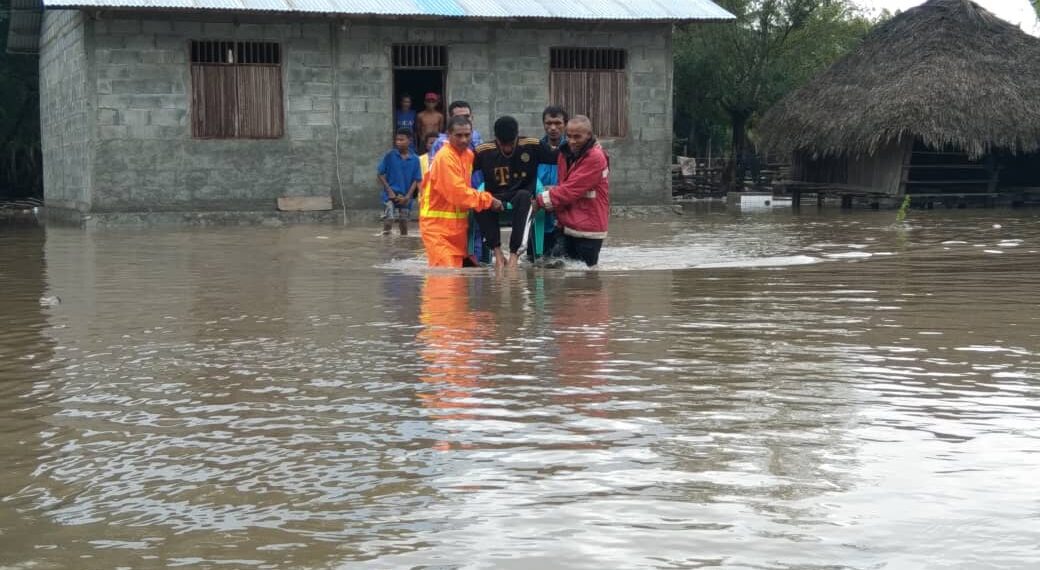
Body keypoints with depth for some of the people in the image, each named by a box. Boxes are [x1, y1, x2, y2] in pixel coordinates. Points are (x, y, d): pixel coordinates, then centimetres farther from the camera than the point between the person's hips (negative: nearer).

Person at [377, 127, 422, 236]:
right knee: (388, 221, -12)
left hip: (405, 197, 2)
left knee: (404, 223, 11)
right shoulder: (390, 155, -5)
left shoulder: (414, 159, -1)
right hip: (391, 195, -2)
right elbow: (381, 174, -1)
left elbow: (416, 180, 1)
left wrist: (407, 196, -9)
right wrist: (389, 191, -9)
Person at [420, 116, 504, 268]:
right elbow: (458, 193, -23)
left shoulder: (469, 154, 8)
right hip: (438, 226, -8)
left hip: (457, 224, 9)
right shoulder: (444, 158, -19)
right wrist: (488, 200, -17)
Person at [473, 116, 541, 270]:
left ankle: (514, 253, -40)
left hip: (521, 197, -1)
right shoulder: (483, 152, -5)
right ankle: (497, 251, -32)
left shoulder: (532, 146, -5)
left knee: (523, 195, -36)